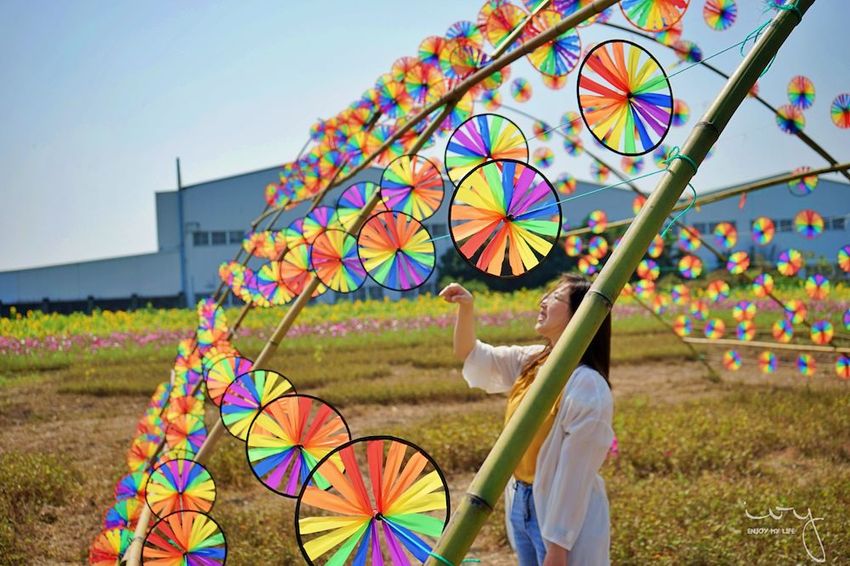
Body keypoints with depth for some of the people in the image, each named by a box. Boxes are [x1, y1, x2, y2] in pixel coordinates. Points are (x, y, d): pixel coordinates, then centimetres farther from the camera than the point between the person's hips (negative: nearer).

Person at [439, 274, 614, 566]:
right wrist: (466, 308, -8)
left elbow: (575, 475, -23)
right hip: (521, 503, 8)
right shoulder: (531, 362, 1)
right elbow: (471, 355, 11)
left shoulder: (587, 386, -23)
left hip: (564, 515, -8)